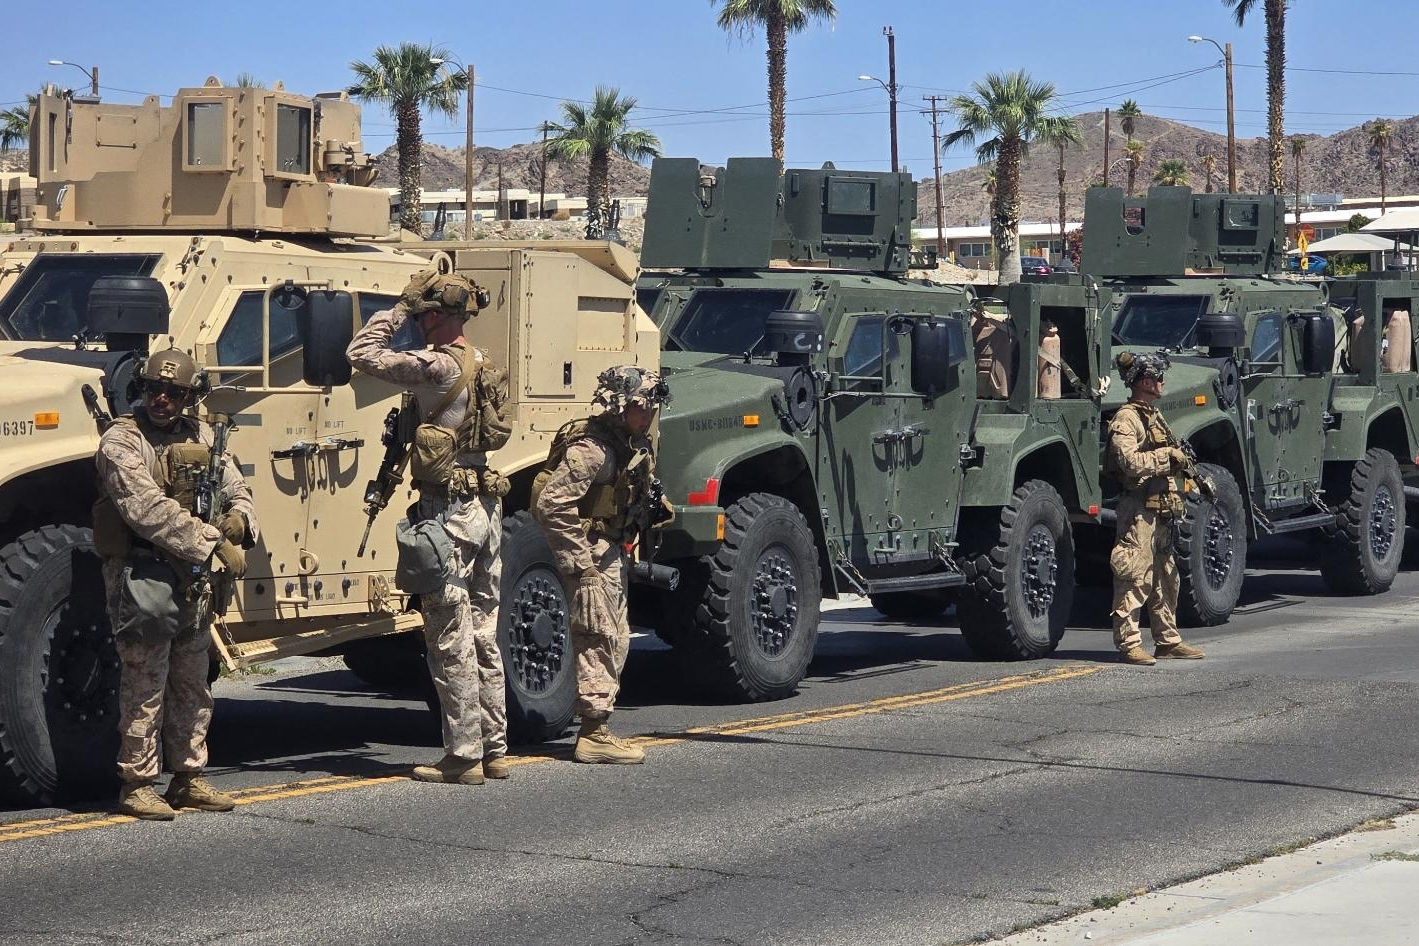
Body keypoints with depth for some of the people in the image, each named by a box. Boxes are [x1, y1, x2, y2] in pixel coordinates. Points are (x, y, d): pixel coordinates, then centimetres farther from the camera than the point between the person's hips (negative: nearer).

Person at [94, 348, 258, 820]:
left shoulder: (201, 438, 10)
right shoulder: (121, 441, -12)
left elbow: (236, 489, 15)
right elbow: (147, 508, -22)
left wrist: (238, 518, -11)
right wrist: (214, 543, -25)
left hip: (192, 576, 7)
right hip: (141, 573, -7)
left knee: (192, 683, 13)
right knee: (145, 684, -4)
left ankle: (188, 779, 23)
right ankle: (137, 785, 3)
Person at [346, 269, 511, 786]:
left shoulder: (438, 366, -15)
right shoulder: (484, 365, 10)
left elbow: (362, 354, -16)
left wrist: (399, 309, -5)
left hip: (448, 508, -8)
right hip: (486, 506, 8)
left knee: (451, 640, -3)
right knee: (484, 635, 13)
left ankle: (463, 757, -1)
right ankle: (494, 749, 18)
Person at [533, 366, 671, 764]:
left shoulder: (633, 445, 9)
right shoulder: (591, 448, -21)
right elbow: (552, 504, -26)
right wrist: (578, 561, -25)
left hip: (612, 553, 10)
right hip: (590, 553, -10)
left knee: (616, 639, 14)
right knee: (600, 639, -8)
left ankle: (597, 730, 22)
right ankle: (594, 736, -5)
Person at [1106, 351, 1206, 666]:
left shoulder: (1155, 416, 20)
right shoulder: (1126, 420, -11)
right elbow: (1131, 462, -24)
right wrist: (1167, 455, -17)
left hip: (1162, 509, 10)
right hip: (1139, 509, -10)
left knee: (1166, 577, 14)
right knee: (1135, 578, -9)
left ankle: (1167, 640, 22)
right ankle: (1128, 644, -7)